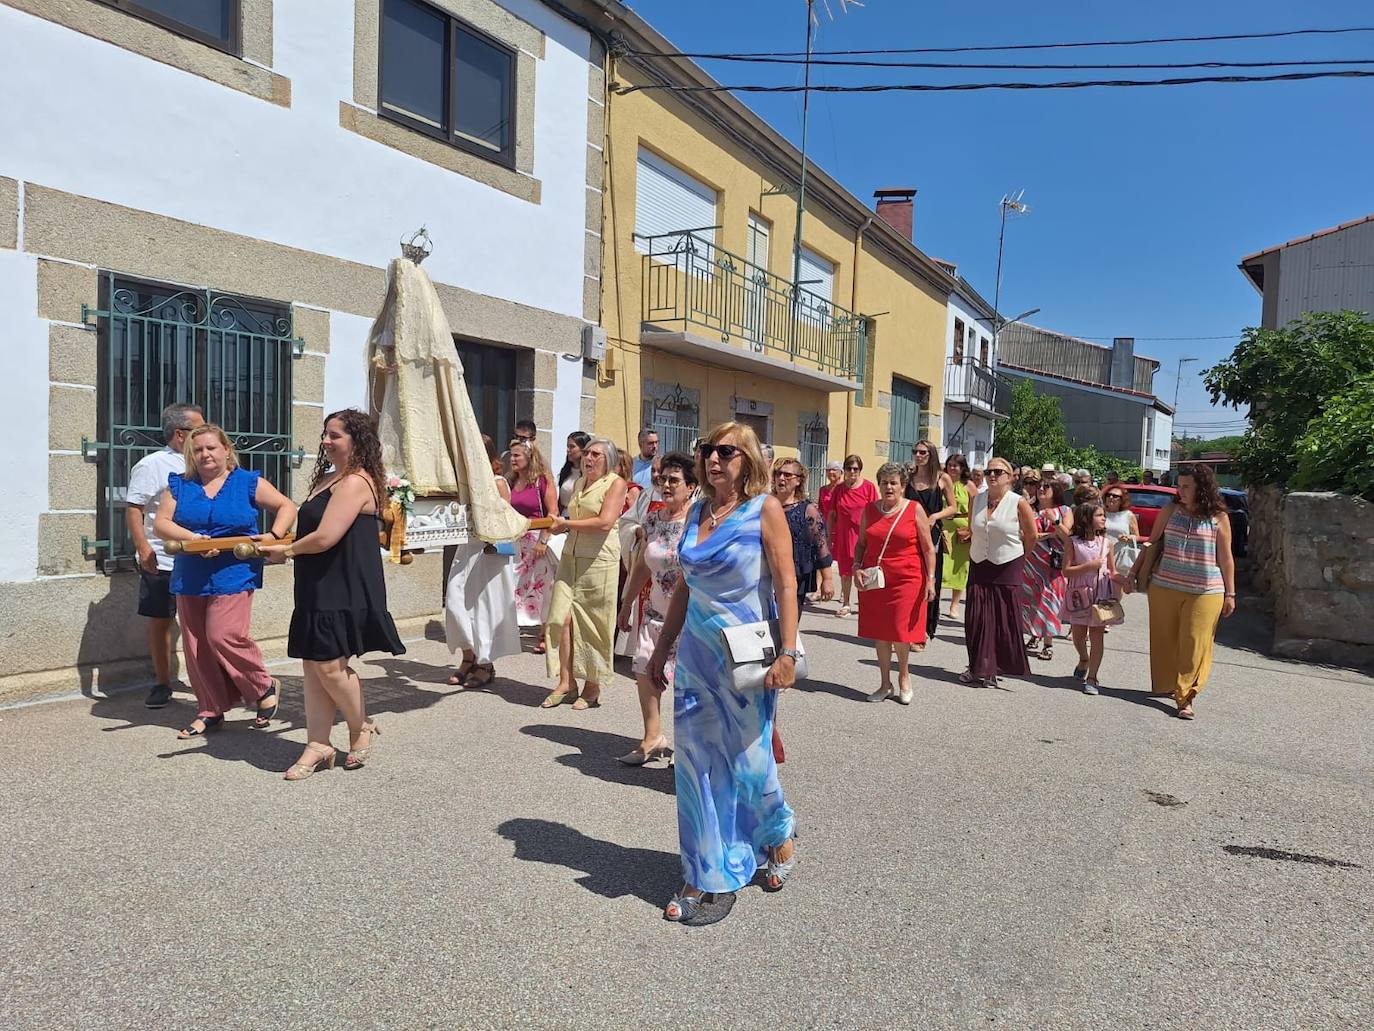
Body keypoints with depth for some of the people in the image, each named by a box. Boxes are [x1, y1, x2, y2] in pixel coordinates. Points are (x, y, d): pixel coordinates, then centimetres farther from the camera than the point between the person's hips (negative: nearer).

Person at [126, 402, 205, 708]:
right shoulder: (152, 465, -7)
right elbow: (133, 509, -11)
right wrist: (143, 549, -19)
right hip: (162, 562, -5)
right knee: (160, 622, 6)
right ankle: (162, 684, 18)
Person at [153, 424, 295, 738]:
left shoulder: (248, 482, 1)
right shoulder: (179, 485, 8)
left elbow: (286, 507, 5)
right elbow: (161, 523, 0)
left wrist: (274, 536, -12)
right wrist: (193, 539, -17)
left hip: (233, 574, -4)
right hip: (189, 579, 5)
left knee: (224, 637, -15)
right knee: (197, 645, 7)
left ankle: (265, 687, 7)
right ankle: (210, 710, 20)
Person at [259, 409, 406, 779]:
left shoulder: (355, 482, -15)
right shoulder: (328, 478, 17)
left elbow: (325, 537, -20)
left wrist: (286, 550, -5)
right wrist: (284, 544, 6)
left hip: (345, 589, -10)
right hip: (319, 587, 10)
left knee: (329, 662, -6)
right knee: (313, 663, 9)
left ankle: (362, 728, 17)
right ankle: (318, 745, 16)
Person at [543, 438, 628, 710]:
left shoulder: (616, 484, -4)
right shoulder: (579, 483, 17)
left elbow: (605, 522, -16)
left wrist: (567, 523, -9)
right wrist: (560, 526, 6)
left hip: (599, 560, -6)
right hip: (571, 556, 6)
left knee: (593, 624, 1)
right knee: (562, 618, -3)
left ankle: (592, 688, 12)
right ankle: (566, 683, 5)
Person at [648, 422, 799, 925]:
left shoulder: (764, 509, -8)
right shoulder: (697, 512, 8)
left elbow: (786, 584, -12)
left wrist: (788, 652, -19)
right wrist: (662, 648, 14)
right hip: (697, 654, 5)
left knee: (748, 759, 6)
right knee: (697, 763, 6)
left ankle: (779, 837, 36)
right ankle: (708, 877, 20)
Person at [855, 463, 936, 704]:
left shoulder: (915, 509, -2)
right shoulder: (870, 510, 7)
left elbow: (928, 548, -1)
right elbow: (861, 544, 15)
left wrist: (930, 579, -8)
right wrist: (857, 568, -1)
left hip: (906, 579, -3)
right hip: (874, 580, 4)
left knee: (900, 631, -3)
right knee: (879, 632, 7)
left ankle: (904, 677, 23)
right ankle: (885, 684, 21)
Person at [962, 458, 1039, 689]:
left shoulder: (1019, 503, -9)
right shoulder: (977, 500, 2)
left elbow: (1032, 536, 1)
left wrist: (1018, 558, 10)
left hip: (1008, 569, -4)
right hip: (979, 567, 4)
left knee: (1005, 620, 1)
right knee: (976, 619, 4)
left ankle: (996, 669, 13)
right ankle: (979, 668, 15)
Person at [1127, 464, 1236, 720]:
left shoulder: (1219, 518, -2)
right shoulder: (1170, 511, 3)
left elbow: (1225, 558, 2)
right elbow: (1152, 543, 11)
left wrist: (1230, 594, 1)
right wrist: (1135, 571, 10)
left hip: (1205, 593, -2)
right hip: (1164, 588, 2)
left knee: (1194, 644, -3)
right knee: (1164, 640, 10)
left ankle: (1185, 696, 2)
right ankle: (1164, 685, 28)